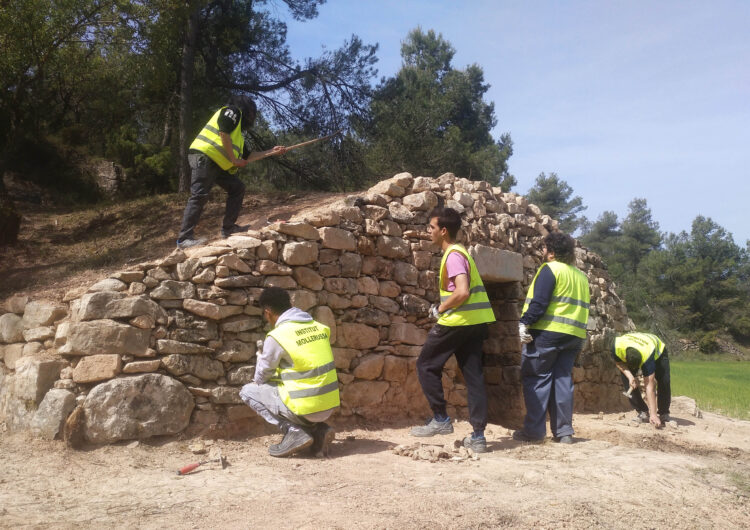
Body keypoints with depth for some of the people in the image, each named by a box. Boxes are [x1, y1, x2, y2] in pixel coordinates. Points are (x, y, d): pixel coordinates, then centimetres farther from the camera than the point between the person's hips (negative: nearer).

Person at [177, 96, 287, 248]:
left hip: (217, 164, 10)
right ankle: (184, 238, -17)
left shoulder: (238, 133, 30)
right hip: (204, 156, -10)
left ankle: (228, 228, 12)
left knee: (237, 188, 10)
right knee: (199, 196, -16)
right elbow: (223, 134, -12)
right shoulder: (232, 111, 4)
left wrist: (272, 152, 31)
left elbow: (247, 156, 29)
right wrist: (234, 160, -9)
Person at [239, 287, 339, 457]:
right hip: (330, 406, 7)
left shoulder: (276, 336, -12)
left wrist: (261, 355, 21)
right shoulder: (319, 326, 7)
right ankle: (319, 429, 11)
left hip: (307, 409, -6)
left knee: (247, 391, 10)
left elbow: (260, 378, 1)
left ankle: (294, 431, -2)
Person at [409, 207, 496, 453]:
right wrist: (444, 308, 12)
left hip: (458, 321, -9)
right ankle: (478, 435, 9)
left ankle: (440, 419, 9)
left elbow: (462, 292, -26)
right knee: (473, 375, 7)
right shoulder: (460, 252, 17)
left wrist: (439, 309, -12)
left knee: (426, 366, 5)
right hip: (477, 322, 9)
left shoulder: (453, 255, -13)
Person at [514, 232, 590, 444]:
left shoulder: (549, 269, -6)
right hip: (574, 336, 7)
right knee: (563, 380, 10)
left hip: (547, 331, -7)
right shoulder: (581, 276, 19)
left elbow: (539, 302, -17)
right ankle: (564, 431, 11)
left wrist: (524, 323, -13)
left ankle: (534, 430, -1)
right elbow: (583, 307, 22)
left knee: (536, 379, -1)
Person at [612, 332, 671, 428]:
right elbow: (618, 362, -15)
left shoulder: (647, 356, -47)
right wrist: (629, 376, -34)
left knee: (664, 383, -22)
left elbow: (650, 386, -46)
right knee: (626, 379, -20)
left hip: (658, 350, -3)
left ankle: (664, 414, 1)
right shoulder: (617, 347, -40)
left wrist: (653, 414, -48)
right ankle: (643, 412, -8)